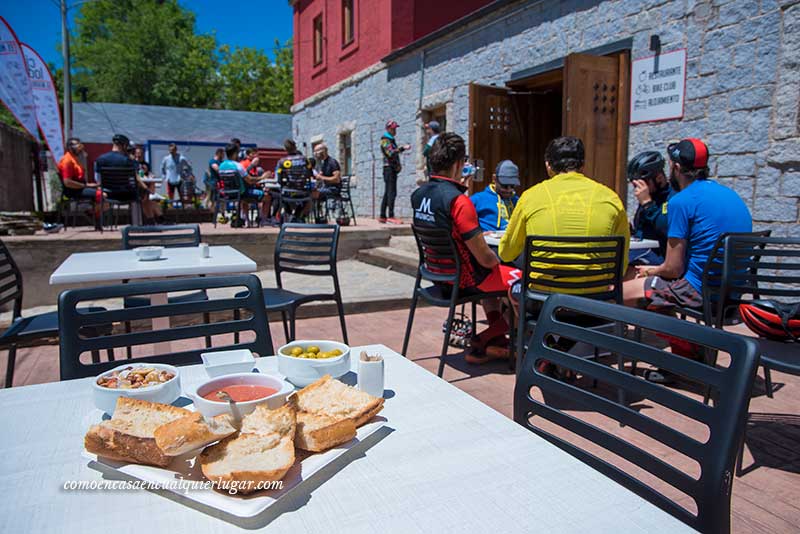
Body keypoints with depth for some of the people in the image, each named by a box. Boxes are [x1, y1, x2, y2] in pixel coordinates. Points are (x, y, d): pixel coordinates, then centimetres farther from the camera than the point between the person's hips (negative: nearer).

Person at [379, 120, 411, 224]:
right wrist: (403, 148, -26)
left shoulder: (391, 140, 22)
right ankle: (391, 216, -18)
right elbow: (391, 153, -22)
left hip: (393, 169, 10)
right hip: (389, 168, -10)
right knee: (392, 193, -14)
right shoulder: (385, 140, -7)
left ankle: (382, 216, 12)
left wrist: (398, 165, 14)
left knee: (387, 193, 9)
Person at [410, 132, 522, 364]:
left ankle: (497, 342, 32)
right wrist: (496, 261, -1)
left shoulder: (418, 194, -1)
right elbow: (484, 258, -23)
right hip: (461, 278, -9)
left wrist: (460, 188, 10)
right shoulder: (458, 200, -26)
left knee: (493, 274, 32)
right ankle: (481, 342, 15)